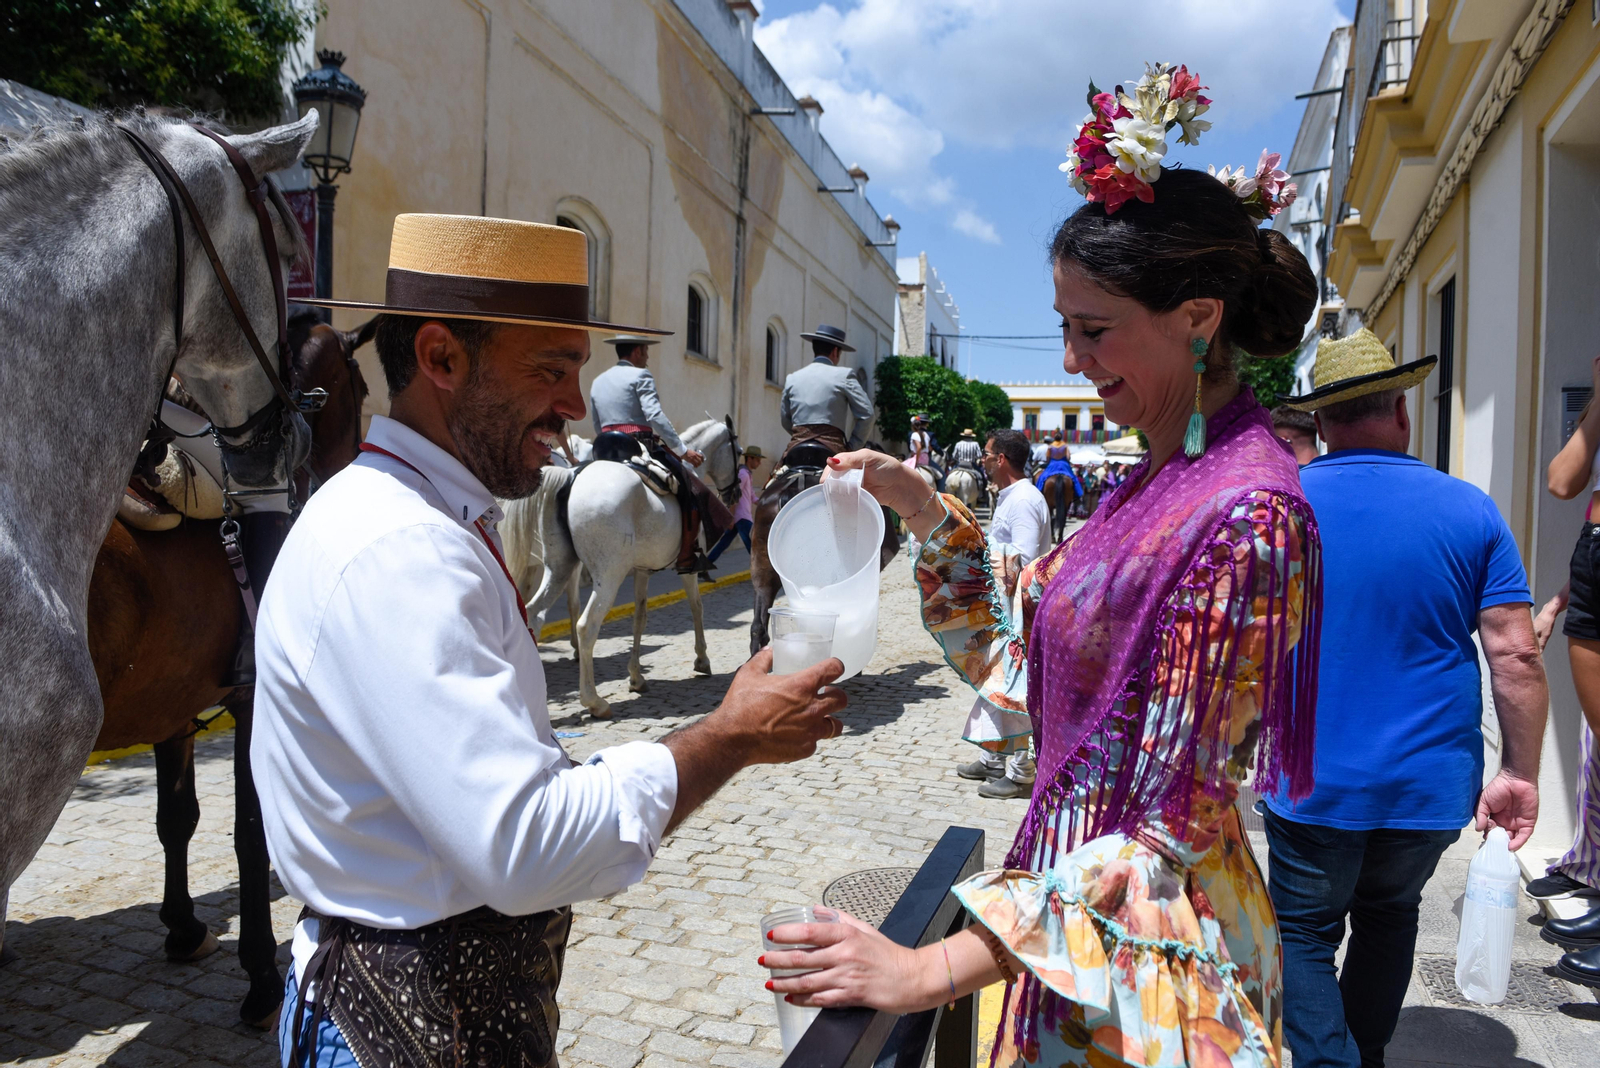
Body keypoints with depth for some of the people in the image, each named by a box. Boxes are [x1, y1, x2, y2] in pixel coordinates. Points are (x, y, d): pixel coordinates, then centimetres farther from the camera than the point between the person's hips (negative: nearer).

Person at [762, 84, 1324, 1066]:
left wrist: (933, 972, -27)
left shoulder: (1246, 512, -23)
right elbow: (1011, 648, 10)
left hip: (1144, 963, -8)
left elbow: (1170, 827, -24)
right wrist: (918, 503, 1)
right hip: (1075, 919, 8)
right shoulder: (1158, 480, 4)